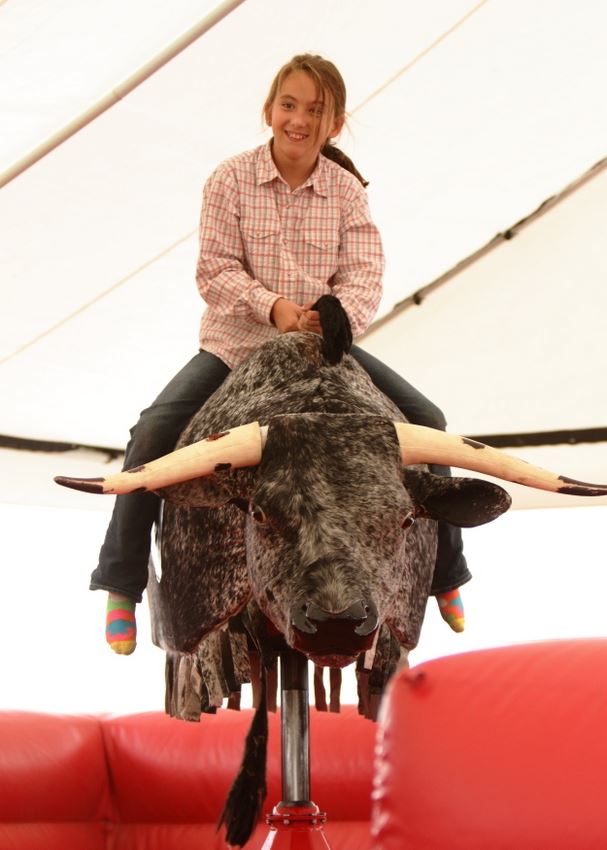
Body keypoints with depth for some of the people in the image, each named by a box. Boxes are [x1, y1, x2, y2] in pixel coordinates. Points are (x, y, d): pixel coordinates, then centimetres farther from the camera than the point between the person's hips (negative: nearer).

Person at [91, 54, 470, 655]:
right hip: (235, 345, -2)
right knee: (154, 431, -23)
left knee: (424, 420, -8)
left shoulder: (346, 189, 0)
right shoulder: (231, 179, -6)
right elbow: (215, 270, -11)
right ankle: (121, 586, -7)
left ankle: (443, 572, 11)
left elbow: (364, 273, -8)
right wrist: (273, 306, -27)